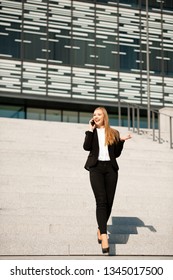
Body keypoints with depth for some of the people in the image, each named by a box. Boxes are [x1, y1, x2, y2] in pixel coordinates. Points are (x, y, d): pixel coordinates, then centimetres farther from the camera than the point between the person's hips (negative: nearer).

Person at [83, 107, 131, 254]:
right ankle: (104, 236, -22)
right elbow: (86, 147, -7)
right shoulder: (92, 132, 12)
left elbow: (117, 154, 12)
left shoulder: (114, 133, 12)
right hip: (96, 168, -2)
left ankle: (101, 229, 23)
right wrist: (91, 129, -5)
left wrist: (121, 141, -2)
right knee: (101, 201, -15)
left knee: (109, 202, 1)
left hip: (111, 168, 2)